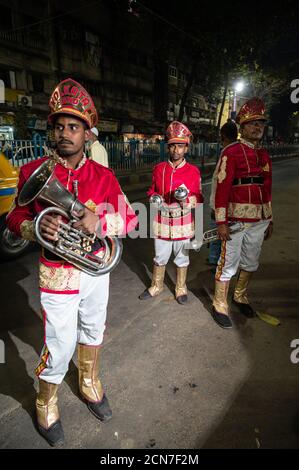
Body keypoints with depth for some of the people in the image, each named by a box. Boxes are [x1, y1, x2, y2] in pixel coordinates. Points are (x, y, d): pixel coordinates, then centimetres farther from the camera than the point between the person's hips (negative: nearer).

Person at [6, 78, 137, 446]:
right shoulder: (33, 172, -7)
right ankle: (46, 406, 37)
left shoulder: (102, 175, -2)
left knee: (93, 331, 22)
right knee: (59, 346, 4)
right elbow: (15, 216, 0)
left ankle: (89, 384, 52)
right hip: (58, 275, -3)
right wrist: (36, 226, -24)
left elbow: (128, 217, -5)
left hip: (97, 270, 4)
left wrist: (99, 222, -27)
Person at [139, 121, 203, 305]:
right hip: (162, 221, 2)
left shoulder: (194, 171, -3)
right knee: (160, 258, 16)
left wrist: (187, 198, -19)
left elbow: (199, 198, 0)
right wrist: (154, 199, -8)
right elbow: (152, 191, 14)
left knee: (182, 259, 14)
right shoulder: (159, 169, 2)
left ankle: (181, 288, 34)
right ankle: (156, 286, 37)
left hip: (184, 223, -1)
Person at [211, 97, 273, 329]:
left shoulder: (264, 155, 12)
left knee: (251, 263, 18)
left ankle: (241, 297, 38)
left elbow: (267, 189, 16)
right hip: (237, 220, -7)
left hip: (260, 220, 7)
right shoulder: (231, 152, -8)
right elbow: (222, 188, -13)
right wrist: (221, 222, -17)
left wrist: (269, 220, 16)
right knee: (229, 264, 2)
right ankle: (220, 306, 18)